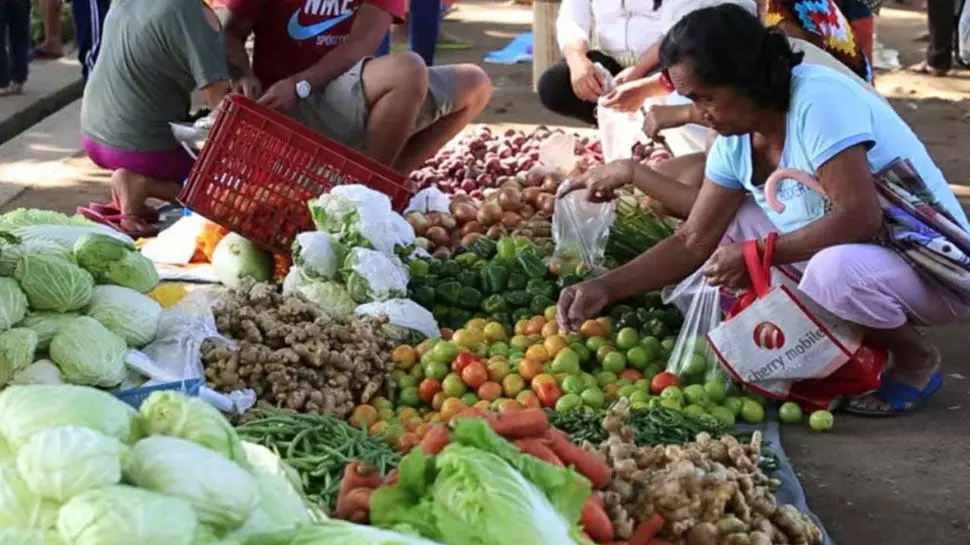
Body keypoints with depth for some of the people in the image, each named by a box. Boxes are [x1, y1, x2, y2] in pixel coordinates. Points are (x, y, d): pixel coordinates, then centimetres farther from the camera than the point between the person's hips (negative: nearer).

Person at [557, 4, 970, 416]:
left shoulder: (819, 101, -24)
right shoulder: (735, 141, 0)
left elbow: (859, 218, -32)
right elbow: (694, 241, 3)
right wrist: (605, 288, -10)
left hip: (936, 271, -8)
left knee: (837, 270, -38)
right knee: (726, 228, 3)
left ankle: (915, 358, -4)